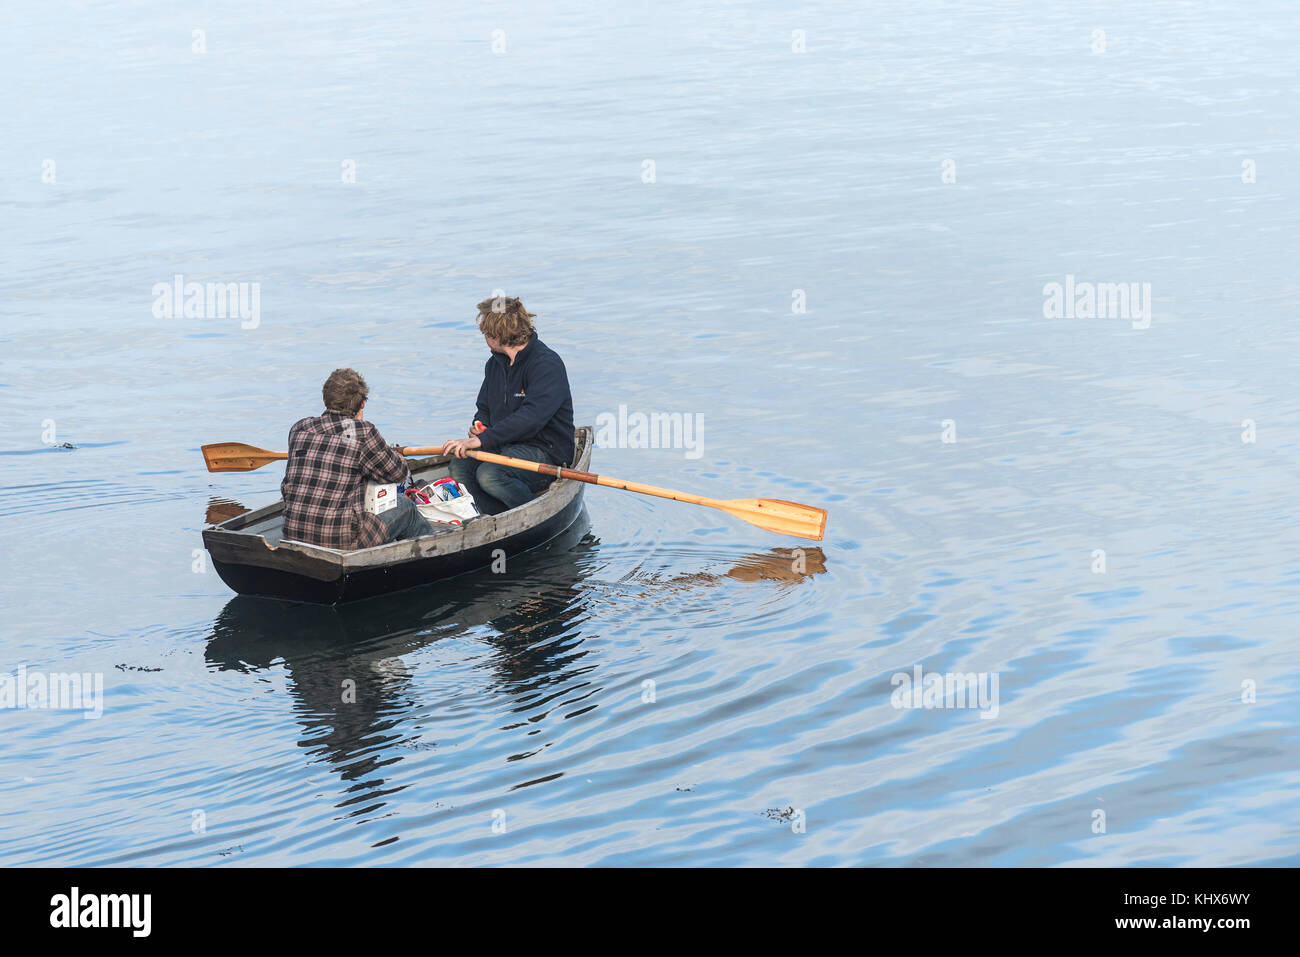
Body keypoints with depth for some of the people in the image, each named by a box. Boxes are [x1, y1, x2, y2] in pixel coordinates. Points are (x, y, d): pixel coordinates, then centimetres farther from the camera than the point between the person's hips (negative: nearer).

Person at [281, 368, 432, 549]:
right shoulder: (363, 432, -13)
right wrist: (394, 452, 24)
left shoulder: (299, 429, 4)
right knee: (405, 506, 19)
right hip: (341, 540, -6)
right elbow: (397, 473, 0)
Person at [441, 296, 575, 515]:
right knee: (459, 465, -17)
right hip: (506, 446, 8)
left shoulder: (546, 364, -17)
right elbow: (484, 408, 25)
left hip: (546, 451, -8)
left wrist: (482, 440, -35)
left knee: (489, 475, -32)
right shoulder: (494, 364, 11)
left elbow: (531, 417, -30)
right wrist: (479, 427, -1)